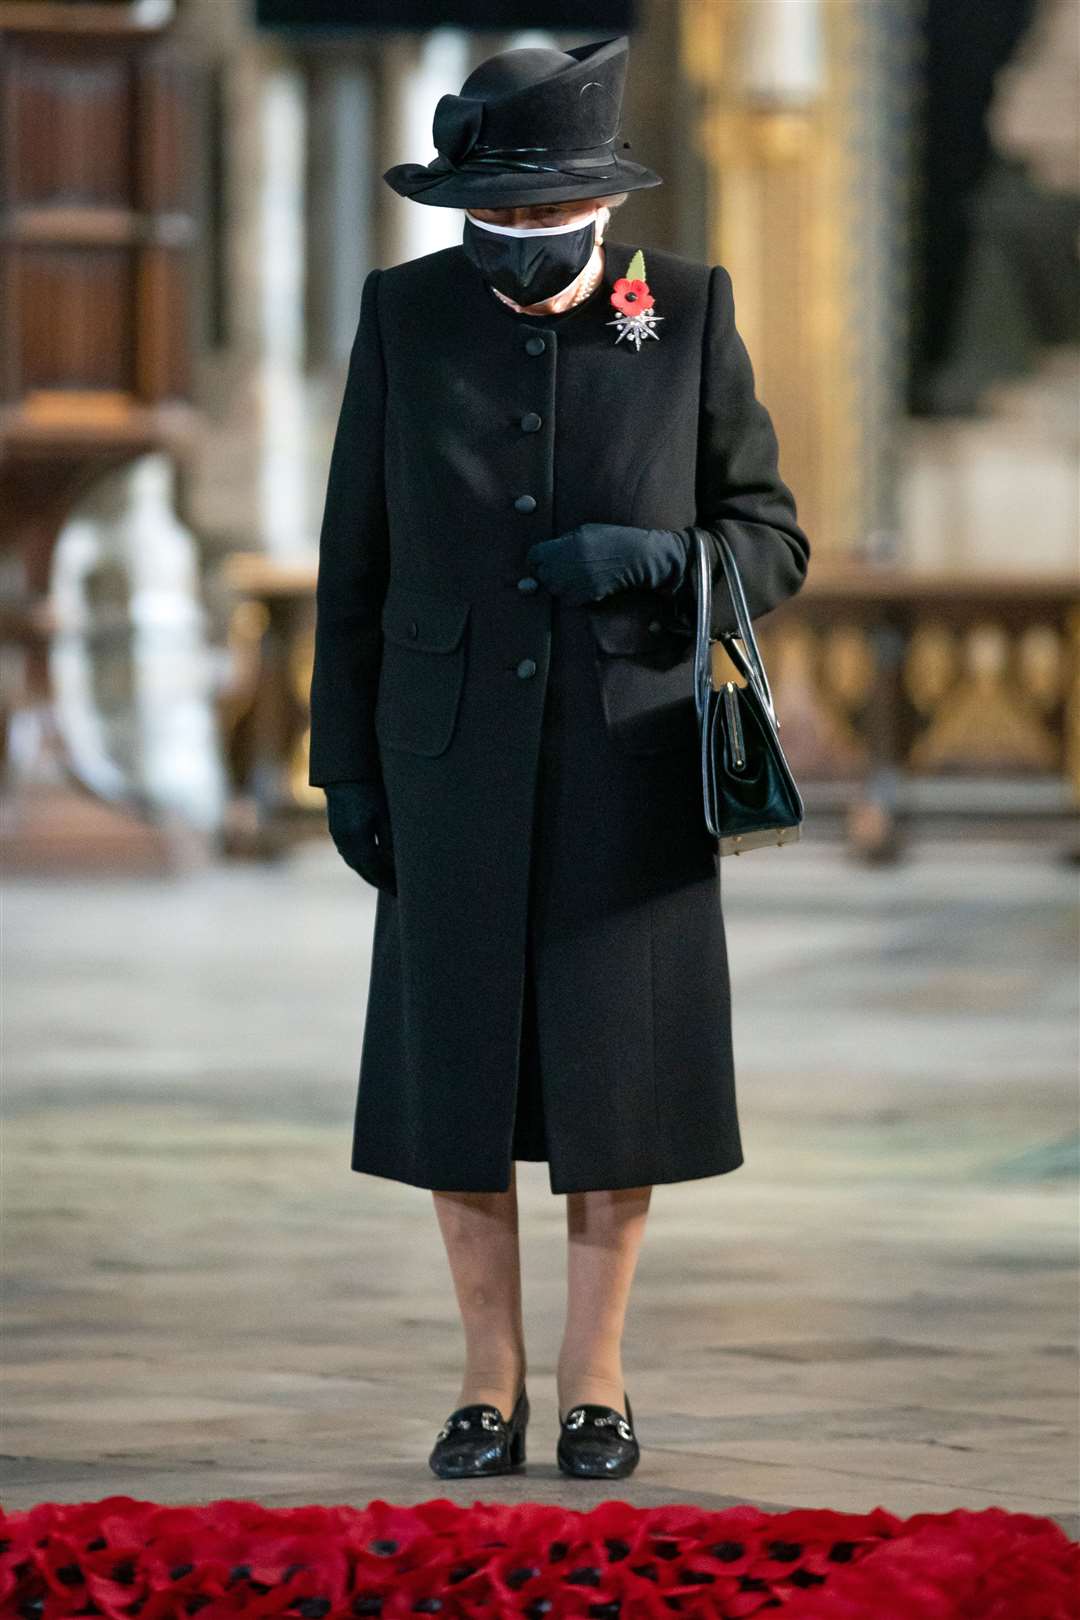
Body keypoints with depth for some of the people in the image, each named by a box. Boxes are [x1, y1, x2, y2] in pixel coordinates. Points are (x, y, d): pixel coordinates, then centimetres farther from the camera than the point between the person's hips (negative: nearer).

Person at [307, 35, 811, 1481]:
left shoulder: (688, 313, -4)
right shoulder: (406, 316, -3)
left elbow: (769, 542, 0)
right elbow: (358, 559, 3)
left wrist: (647, 560, -21)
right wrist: (348, 766, 1)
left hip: (631, 750, -1)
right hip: (460, 749, 1)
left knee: (614, 1068, 1)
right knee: (454, 1074, 1)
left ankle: (597, 1377, 15)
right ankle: (491, 1383, 14)